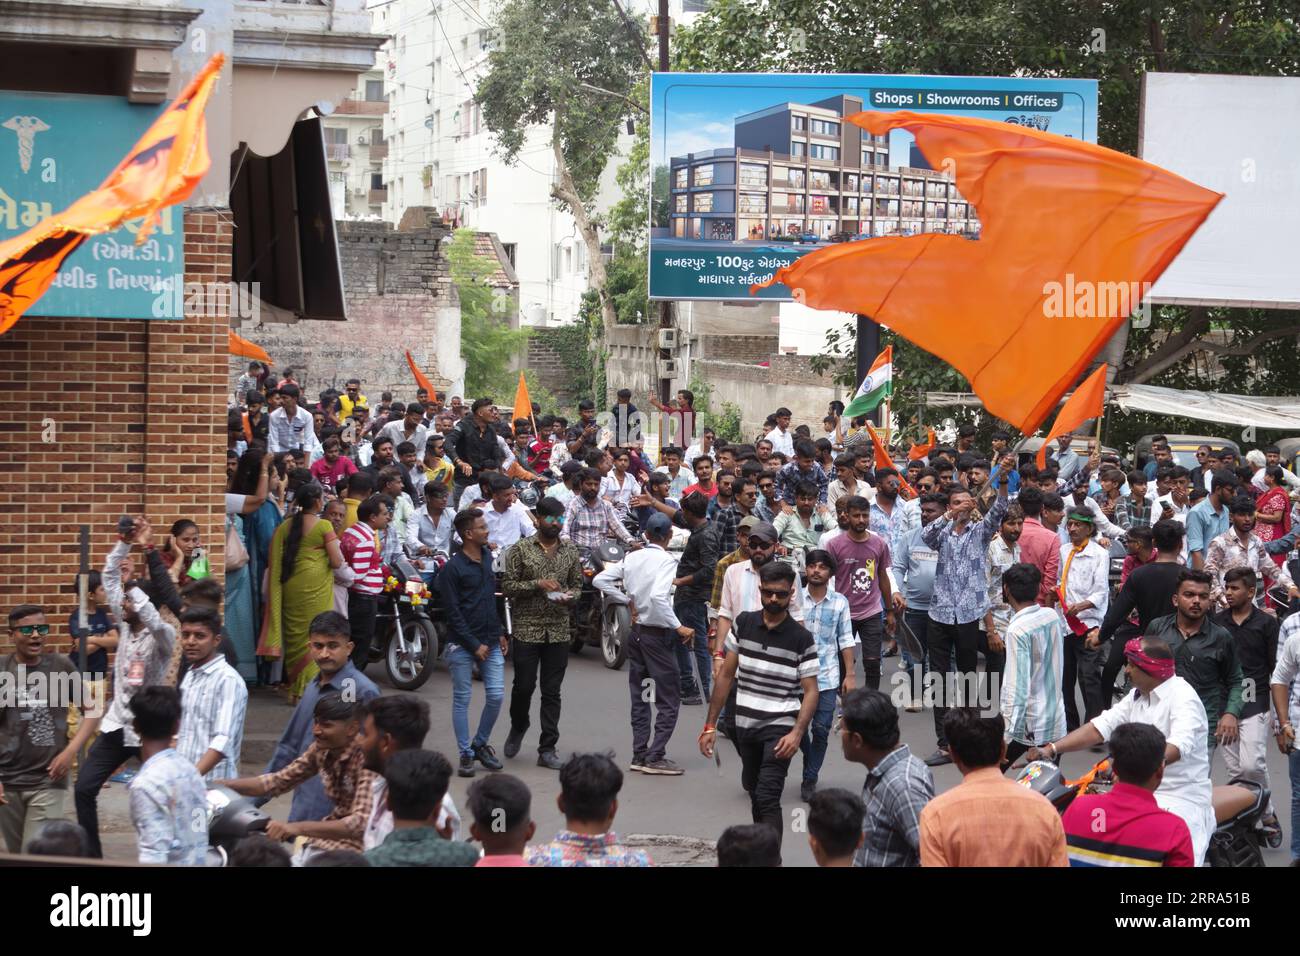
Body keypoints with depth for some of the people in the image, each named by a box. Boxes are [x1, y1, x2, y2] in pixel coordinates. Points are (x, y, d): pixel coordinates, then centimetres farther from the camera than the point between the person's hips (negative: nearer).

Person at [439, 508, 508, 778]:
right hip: (463, 644, -6)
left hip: (491, 642, 6)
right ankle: (466, 754, 10)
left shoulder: (487, 559, 10)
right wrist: (474, 645, -12)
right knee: (462, 700, 2)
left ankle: (480, 744, 19)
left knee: (496, 695, 1)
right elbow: (453, 614, -11)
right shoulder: (452, 569, -10)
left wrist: (500, 633, 12)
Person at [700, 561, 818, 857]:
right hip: (745, 725, 5)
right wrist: (710, 724, 4)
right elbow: (726, 675, 7)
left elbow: (810, 691, -7)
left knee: (767, 798, -16)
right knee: (754, 794, 17)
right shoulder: (743, 623, 2)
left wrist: (797, 733, -22)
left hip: (780, 727, -4)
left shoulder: (801, 638, -8)